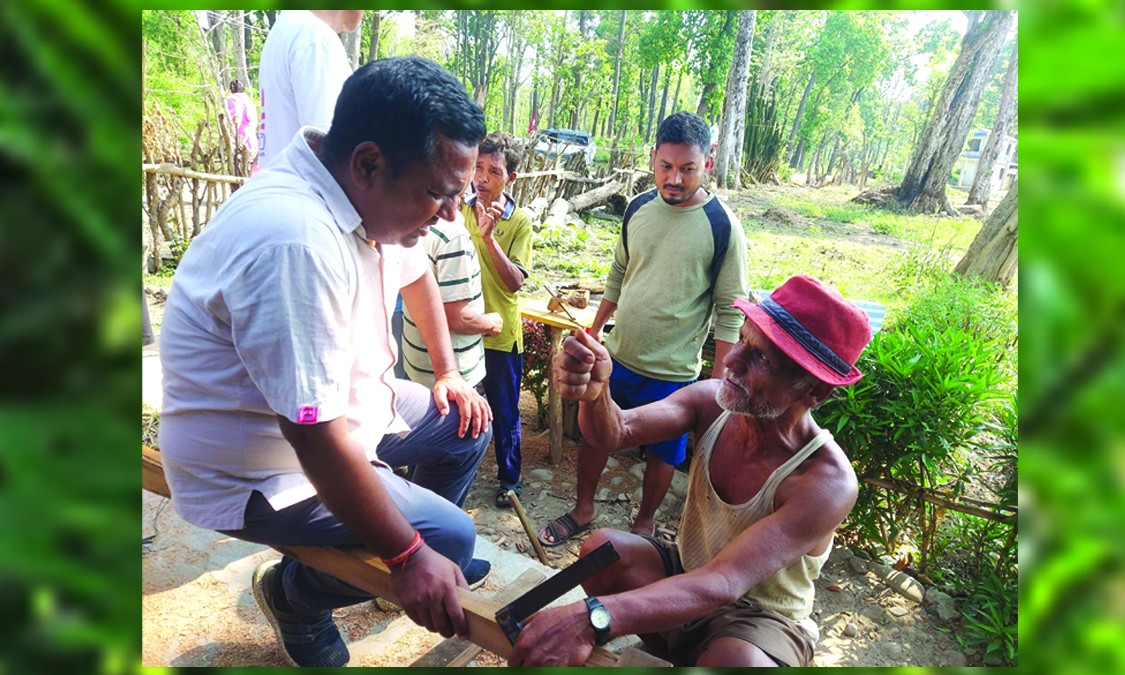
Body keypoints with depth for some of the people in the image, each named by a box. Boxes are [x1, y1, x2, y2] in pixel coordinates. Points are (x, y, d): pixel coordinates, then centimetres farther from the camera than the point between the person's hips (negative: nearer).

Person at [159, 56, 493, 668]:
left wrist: (447, 373, 12)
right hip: (266, 473, -8)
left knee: (467, 425, 11)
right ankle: (295, 595, 13)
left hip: (345, 405, 9)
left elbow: (416, 273, 15)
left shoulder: (374, 198, -7)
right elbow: (316, 437, -34)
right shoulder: (297, 241, -36)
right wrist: (408, 557, -24)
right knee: (449, 535, -14)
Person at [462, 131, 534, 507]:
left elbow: (516, 281, -15)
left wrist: (488, 237, -25)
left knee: (505, 413, 12)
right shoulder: (459, 211, 1)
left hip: (500, 334, -3)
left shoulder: (520, 220, -7)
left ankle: (510, 477, 33)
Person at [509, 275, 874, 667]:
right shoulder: (713, 401, -15)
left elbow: (724, 584, -39)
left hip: (759, 618, -5)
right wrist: (594, 392, -48)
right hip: (685, 575, 5)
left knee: (734, 658, -37)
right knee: (601, 548, -21)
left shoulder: (828, 482, -30)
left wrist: (592, 619, -51)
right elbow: (618, 431, -24)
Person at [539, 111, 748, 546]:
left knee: (662, 454, 14)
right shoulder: (639, 208, -1)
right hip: (617, 356, 5)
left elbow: (730, 310, -11)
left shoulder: (722, 226, -15)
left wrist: (719, 379, -12)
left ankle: (644, 525, 39)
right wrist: (595, 330, 12)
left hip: (672, 371, -4)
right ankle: (583, 512, 40)